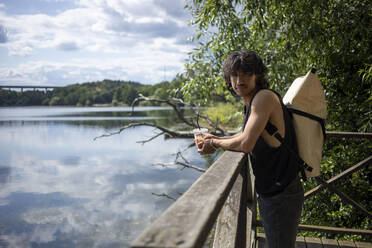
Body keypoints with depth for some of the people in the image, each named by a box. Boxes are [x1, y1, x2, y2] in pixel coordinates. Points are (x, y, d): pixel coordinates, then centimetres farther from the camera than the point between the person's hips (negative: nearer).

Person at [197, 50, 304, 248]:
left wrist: (215, 144, -9)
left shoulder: (265, 97, -20)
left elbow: (246, 144, -26)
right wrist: (217, 139, 17)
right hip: (268, 192, 10)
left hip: (281, 195, -9)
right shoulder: (250, 103, 9)